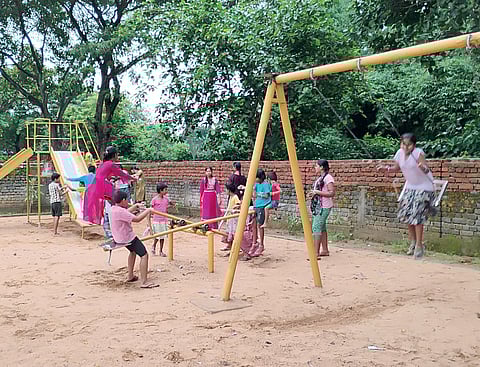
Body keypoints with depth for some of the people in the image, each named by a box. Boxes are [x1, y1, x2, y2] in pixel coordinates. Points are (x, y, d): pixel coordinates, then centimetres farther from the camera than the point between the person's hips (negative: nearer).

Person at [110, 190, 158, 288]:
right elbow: (137, 219, -28)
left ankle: (130, 276, 38)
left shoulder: (114, 208, 3)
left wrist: (135, 206, 26)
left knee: (133, 251, 34)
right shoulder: (120, 211, -26)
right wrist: (147, 211, -16)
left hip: (118, 237, 11)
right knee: (144, 255, -11)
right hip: (128, 238, -11)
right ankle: (143, 282, -16)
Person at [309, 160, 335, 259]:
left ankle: (316, 253, -12)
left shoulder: (328, 178, -13)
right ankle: (325, 250, 21)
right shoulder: (320, 178, 16)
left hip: (324, 207, -10)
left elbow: (331, 193, -20)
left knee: (316, 227, -13)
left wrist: (317, 192, -21)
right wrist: (313, 193, 10)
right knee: (321, 228, 13)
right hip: (317, 206, 10)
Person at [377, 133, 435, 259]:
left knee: (417, 216, -11)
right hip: (410, 187, 7)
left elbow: (426, 170, -33)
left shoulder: (418, 153, -23)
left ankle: (419, 245, 2)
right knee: (406, 214, 9)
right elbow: (397, 168, 12)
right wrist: (386, 168, -5)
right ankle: (413, 242, 27)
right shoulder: (400, 153, -6)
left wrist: (423, 168, -55)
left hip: (424, 188, -7)